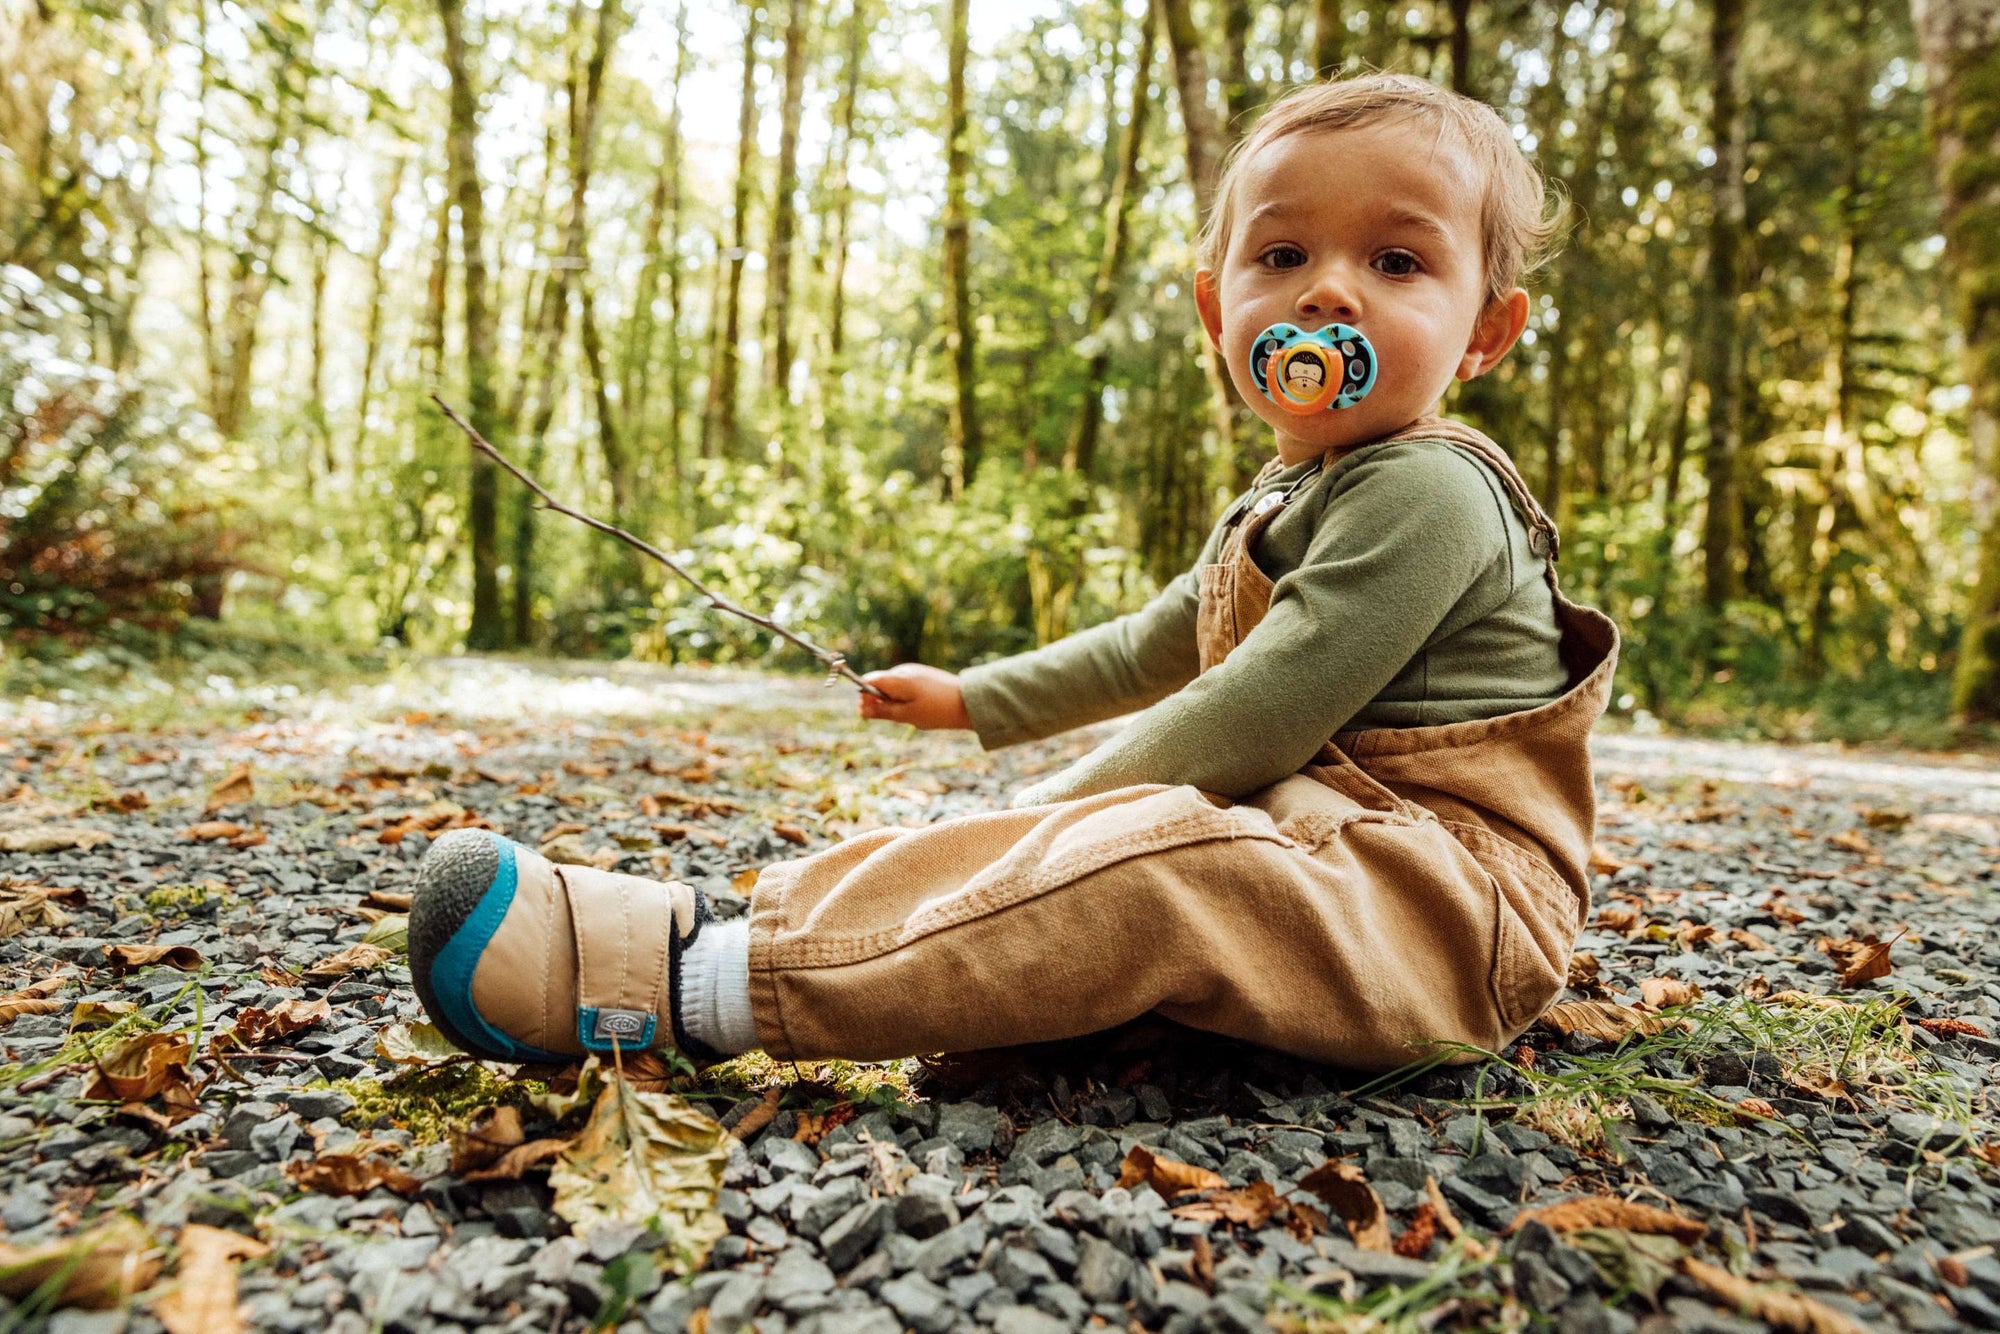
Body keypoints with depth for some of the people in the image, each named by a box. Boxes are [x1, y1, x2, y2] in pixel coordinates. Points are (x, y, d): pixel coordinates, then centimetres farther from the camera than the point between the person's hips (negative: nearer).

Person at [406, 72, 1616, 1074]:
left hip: (1443, 892, -10)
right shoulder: (1280, 505, 17)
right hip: (1309, 833, 10)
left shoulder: (1425, 493, -15)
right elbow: (1151, 649, 29)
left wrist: (1059, 808, -15)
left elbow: (1265, 709, -22)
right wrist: (975, 701, 34)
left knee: (1145, 872, -33)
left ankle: (693, 984, -38)